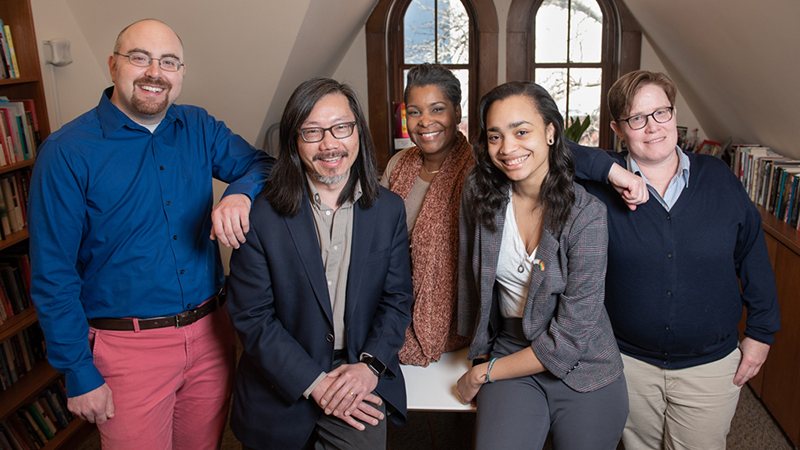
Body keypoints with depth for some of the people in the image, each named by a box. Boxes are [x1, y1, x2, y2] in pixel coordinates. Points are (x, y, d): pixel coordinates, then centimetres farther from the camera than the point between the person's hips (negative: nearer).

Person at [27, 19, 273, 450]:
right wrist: (79, 374, -8)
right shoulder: (66, 152, -10)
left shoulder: (199, 128, 3)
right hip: (129, 348, -4)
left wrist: (241, 192, -19)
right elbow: (52, 276, -8)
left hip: (210, 333, 5)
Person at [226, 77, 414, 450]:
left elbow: (397, 299, 5)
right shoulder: (261, 215, -8)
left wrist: (370, 365, -11)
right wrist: (316, 384, -13)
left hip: (361, 380, 1)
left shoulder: (389, 210, 1)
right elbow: (251, 316, -8)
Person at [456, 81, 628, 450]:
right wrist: (480, 354, 9)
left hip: (583, 373, -1)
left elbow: (571, 336, -18)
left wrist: (485, 373, -11)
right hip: (509, 348, 2)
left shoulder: (586, 215, -18)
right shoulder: (479, 191, -8)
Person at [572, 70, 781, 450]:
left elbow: (752, 254, 4)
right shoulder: (602, 184, -11)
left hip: (710, 365, 1)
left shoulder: (718, 178, -3)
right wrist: (611, 169, -30)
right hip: (629, 363, 0)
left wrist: (760, 331, 6)